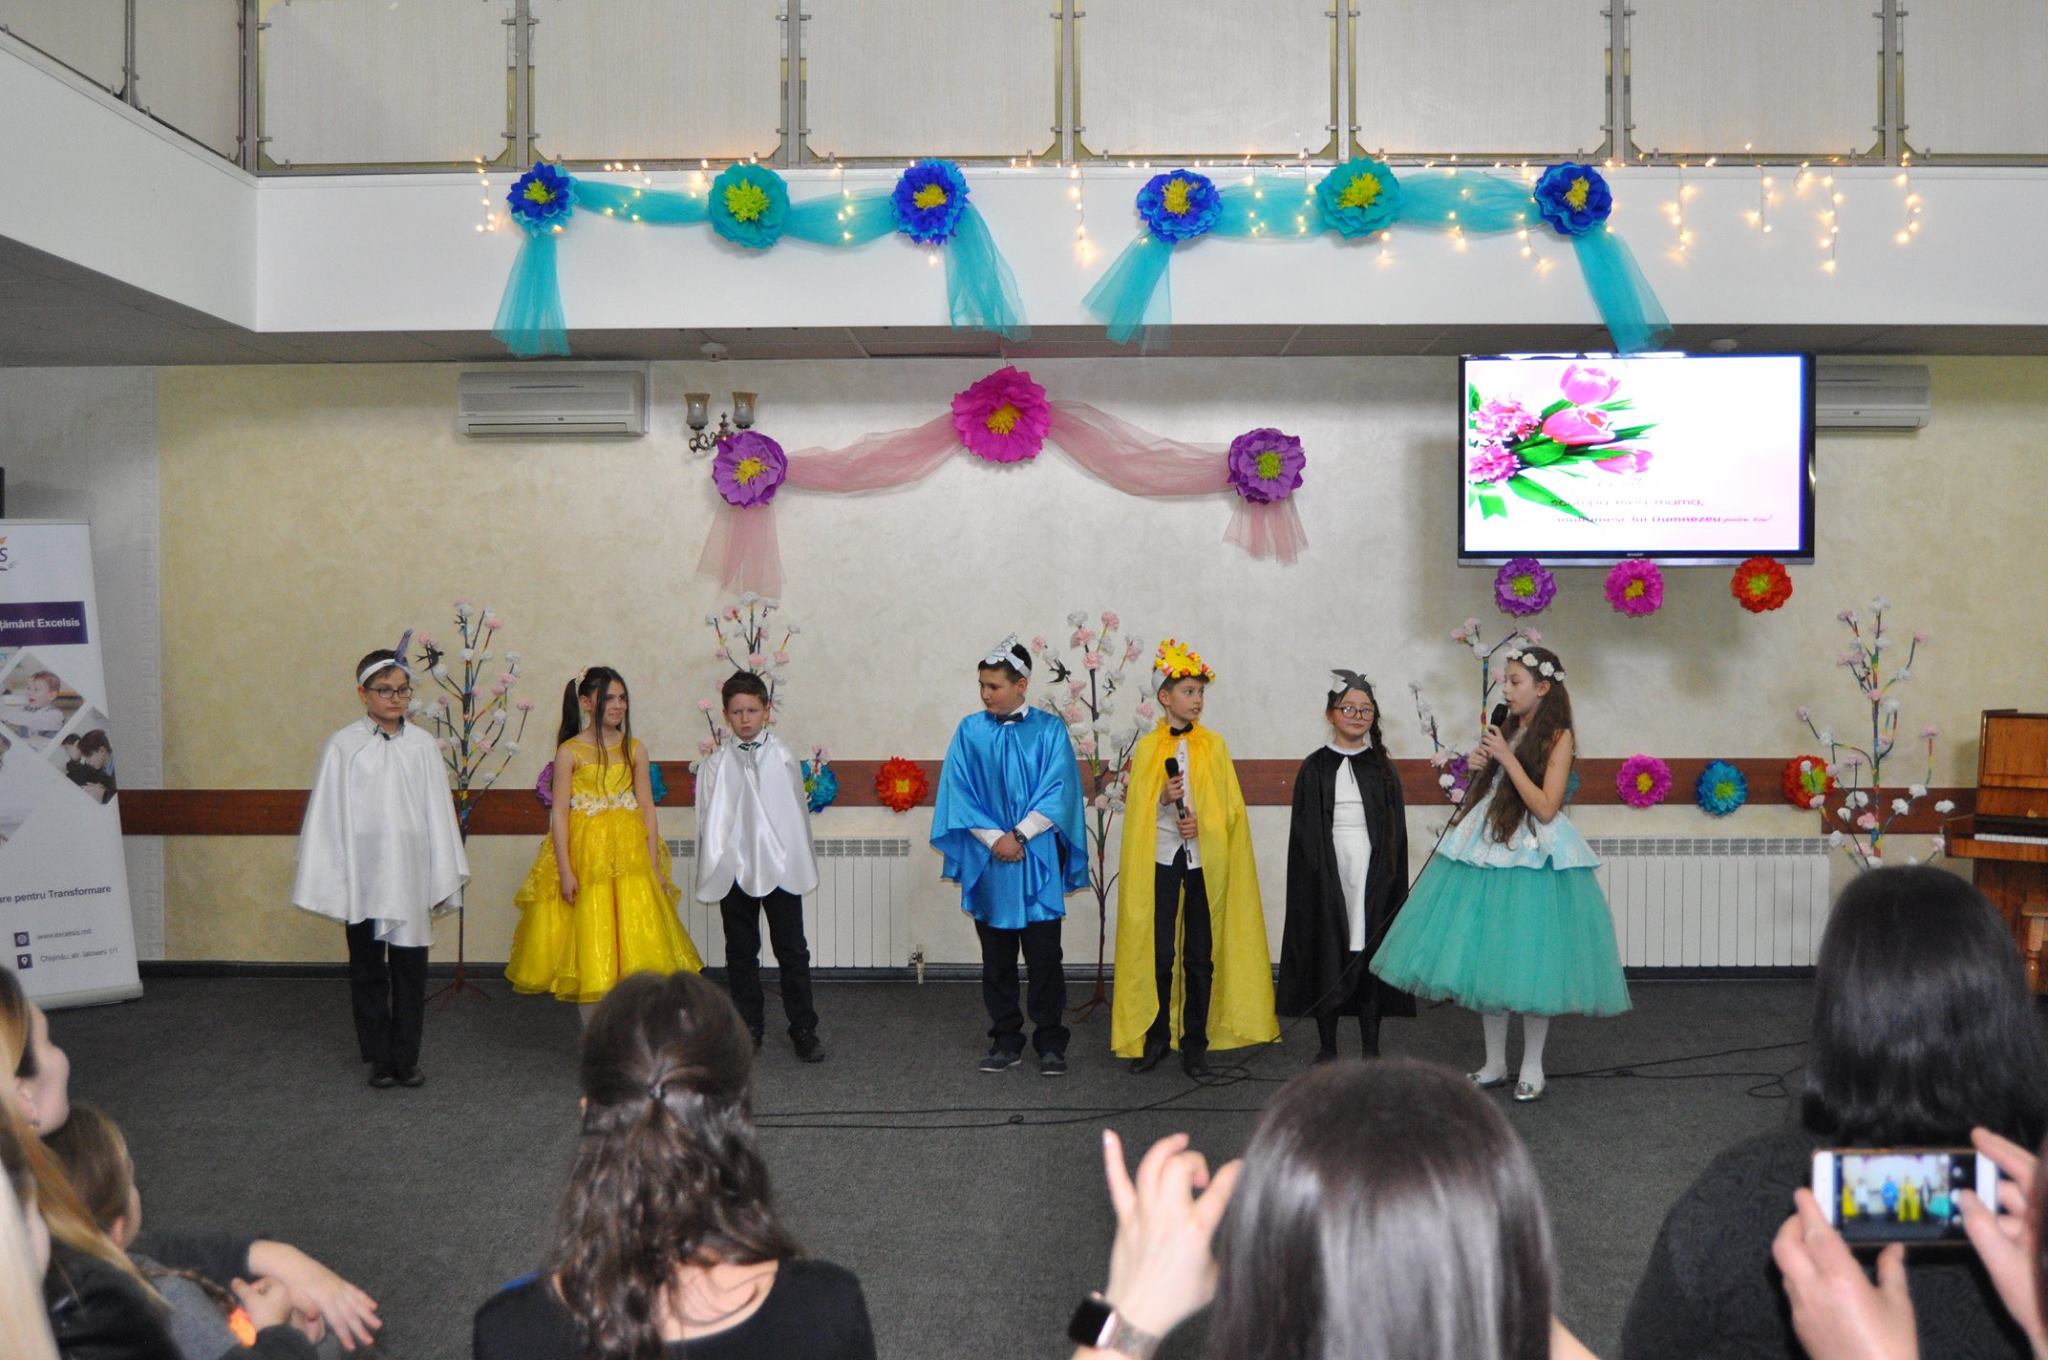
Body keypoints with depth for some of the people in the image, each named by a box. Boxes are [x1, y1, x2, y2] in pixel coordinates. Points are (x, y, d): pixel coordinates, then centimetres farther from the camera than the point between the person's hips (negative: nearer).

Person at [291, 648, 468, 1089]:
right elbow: (328, 814, -2)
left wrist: (442, 879, 3)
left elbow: (439, 813, 3)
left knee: (411, 968, 5)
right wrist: (330, 881, -3)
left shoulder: (422, 745, 1)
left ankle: (406, 1058, 15)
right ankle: (379, 1059, 20)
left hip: (410, 875, 1)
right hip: (363, 878, -1)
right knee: (368, 970, 9)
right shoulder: (344, 746, -4)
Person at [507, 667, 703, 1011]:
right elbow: (559, 813, -5)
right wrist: (565, 870, -10)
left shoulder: (634, 749, 5)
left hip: (630, 854, 3)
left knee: (636, 948, 4)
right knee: (590, 947, 3)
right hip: (586, 856, -3)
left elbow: (647, 809, 5)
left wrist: (654, 865, 1)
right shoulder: (570, 751, -4)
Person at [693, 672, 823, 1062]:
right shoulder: (716, 763, 2)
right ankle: (748, 1028, 22)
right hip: (735, 870, 1)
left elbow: (798, 812, 5)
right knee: (741, 952, 10)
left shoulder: (783, 758, 2)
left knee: (792, 950, 3)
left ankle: (804, 1030, 12)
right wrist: (713, 870, 1)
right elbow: (708, 818, 4)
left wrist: (801, 864, 3)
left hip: (781, 867, -1)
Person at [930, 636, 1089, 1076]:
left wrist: (1019, 835, -12)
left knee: (1044, 955, 1)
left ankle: (1050, 1043, 12)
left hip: (1038, 861, -2)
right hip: (987, 862, 2)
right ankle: (1006, 1041, 19)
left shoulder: (1049, 730, 0)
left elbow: (1058, 792, -5)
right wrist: (994, 839, -10)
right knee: (997, 958, 9)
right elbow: (959, 792, 0)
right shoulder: (970, 731, 4)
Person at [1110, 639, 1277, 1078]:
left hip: (1205, 858, 1)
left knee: (1201, 954, 4)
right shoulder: (1146, 748, 3)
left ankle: (1195, 1042, 13)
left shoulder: (1214, 745, 4)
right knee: (1160, 952, -1)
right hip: (1162, 857, -1)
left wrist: (1203, 823, -14)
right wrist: (1163, 799, -15)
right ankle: (1156, 1037, 13)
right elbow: (1137, 809, 4)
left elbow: (1232, 806, 4)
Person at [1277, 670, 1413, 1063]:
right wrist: (1317, 873, -9)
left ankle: (1371, 1049, 14)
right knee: (1328, 958, 2)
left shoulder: (1382, 767, 8)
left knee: (1371, 956, 4)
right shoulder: (1315, 768, 3)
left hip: (1372, 875, 1)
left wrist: (1389, 875, -3)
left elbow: (1396, 828, 7)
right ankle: (1327, 1048, 14)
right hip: (1327, 876, -1)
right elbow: (1304, 830, 0)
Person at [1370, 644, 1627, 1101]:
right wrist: (1481, 767, 2)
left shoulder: (1557, 737, -8)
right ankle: (1494, 1064, 21)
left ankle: (1532, 1068, 15)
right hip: (1488, 851, 7)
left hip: (1534, 857, -7)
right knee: (1487, 960, 9)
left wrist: (1507, 759, -17)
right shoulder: (1506, 729, 11)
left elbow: (1545, 807, -17)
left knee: (1530, 962, 0)